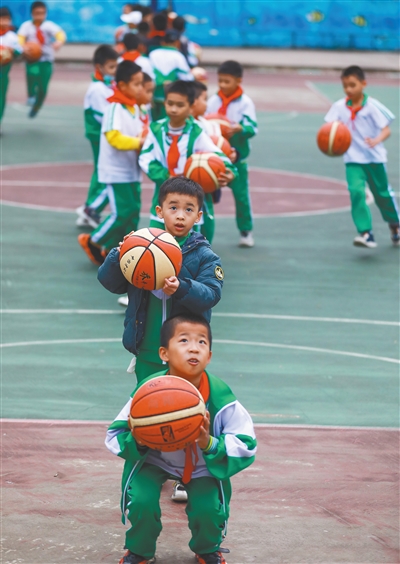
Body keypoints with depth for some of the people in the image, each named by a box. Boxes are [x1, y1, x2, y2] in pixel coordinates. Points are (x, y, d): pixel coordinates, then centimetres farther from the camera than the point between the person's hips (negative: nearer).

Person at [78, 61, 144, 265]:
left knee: (133, 212, 7)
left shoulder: (134, 108, 10)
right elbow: (113, 137, -26)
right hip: (115, 171, -9)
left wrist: (144, 141, -4)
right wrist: (138, 142, -25)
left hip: (132, 171, 9)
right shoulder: (114, 108, -17)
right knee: (122, 213, -9)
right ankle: (91, 242, 9)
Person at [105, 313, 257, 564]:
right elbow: (114, 436, -16)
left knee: (207, 509, -20)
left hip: (204, 465, 0)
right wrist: (135, 442, -40)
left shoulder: (221, 397, -29)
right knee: (142, 501, -23)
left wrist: (210, 445, -42)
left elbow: (246, 446, -23)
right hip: (154, 458, 0)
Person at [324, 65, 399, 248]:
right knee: (356, 191, -19)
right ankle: (365, 233, -19)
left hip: (374, 157, -1)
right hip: (353, 159, 1)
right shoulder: (339, 107, -4)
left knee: (382, 193, 12)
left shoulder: (372, 106, -12)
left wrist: (376, 140, -36)